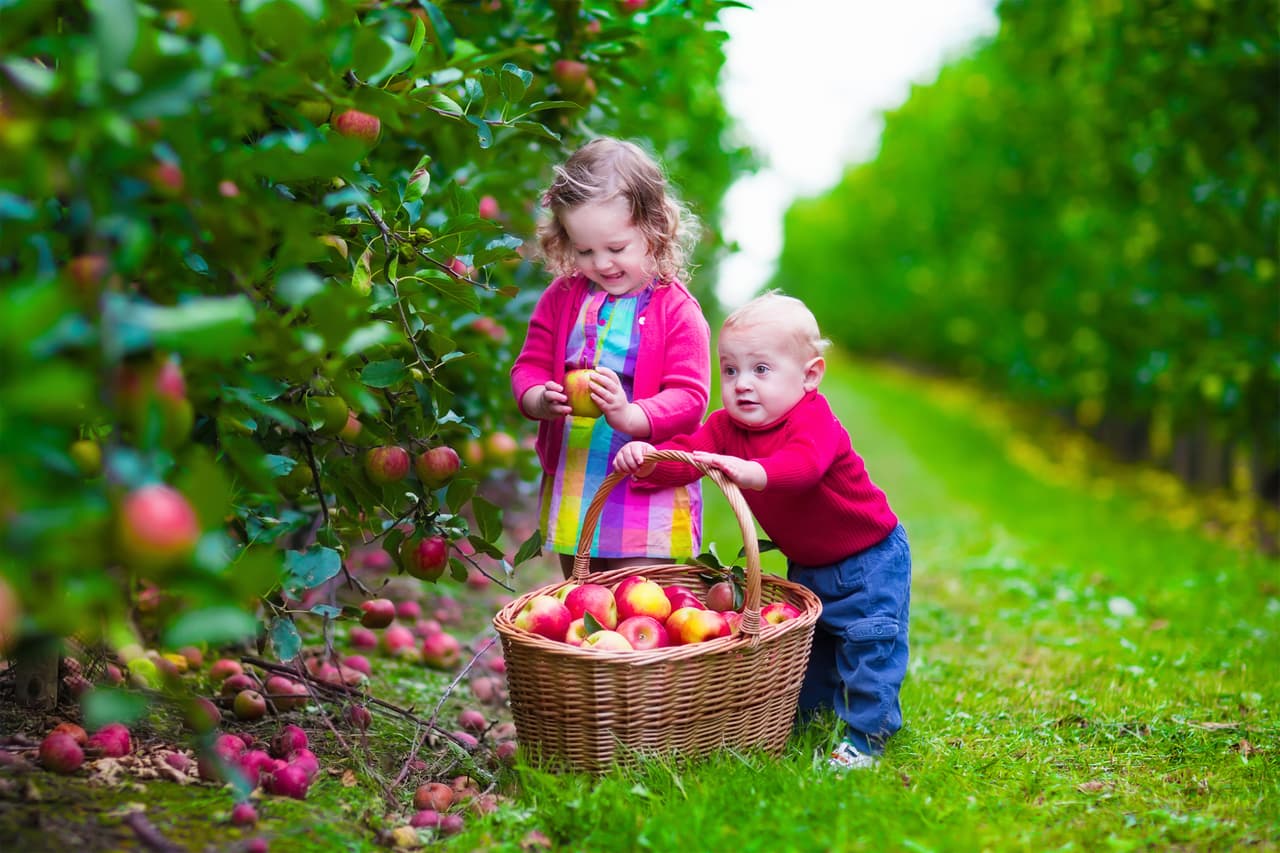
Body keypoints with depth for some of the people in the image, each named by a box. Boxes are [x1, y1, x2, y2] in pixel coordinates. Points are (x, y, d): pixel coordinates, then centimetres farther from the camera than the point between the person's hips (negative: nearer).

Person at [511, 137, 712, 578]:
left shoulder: (677, 310, -10)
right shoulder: (561, 297, 4)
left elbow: (689, 397, -14)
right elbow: (530, 365, 5)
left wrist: (630, 416, -32)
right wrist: (539, 400, -18)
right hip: (571, 488, 5)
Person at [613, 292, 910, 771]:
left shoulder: (813, 420, -31)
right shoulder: (727, 426, -9)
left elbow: (802, 464, -52)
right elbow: (686, 454, -20)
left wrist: (749, 472, -70)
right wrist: (647, 461, -42)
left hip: (868, 558, -7)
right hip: (806, 565, 7)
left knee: (868, 643, -6)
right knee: (806, 647, 20)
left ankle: (866, 735, 6)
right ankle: (808, 717, 37)